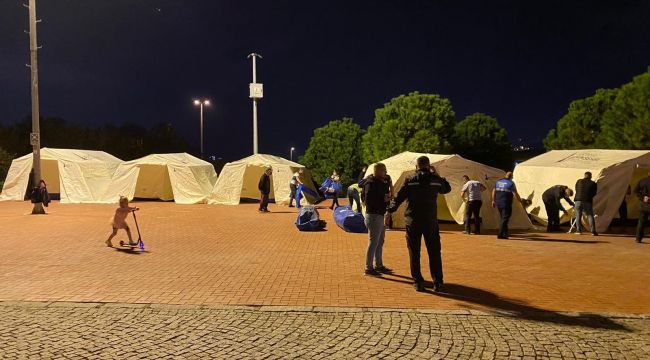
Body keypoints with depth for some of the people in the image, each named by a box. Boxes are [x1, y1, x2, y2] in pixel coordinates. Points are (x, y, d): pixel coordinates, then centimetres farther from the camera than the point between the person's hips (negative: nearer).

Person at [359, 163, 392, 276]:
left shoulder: (380, 183, 12)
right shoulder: (371, 184, -18)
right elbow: (368, 201, -25)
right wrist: (383, 200, -21)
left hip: (380, 215, 10)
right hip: (373, 216, -10)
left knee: (380, 242, 18)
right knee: (373, 243, -4)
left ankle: (379, 265, 30)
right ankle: (368, 268, 5)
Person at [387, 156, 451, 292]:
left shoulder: (410, 180, -4)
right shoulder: (435, 179, 0)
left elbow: (398, 198, -3)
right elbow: (447, 189, 19)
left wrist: (390, 210, 10)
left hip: (413, 221, -1)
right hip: (431, 221, 1)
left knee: (414, 253, 8)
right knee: (434, 253, 10)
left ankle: (418, 282, 9)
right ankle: (438, 282, 10)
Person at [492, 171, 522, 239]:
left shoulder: (498, 181, 10)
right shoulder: (511, 183, -6)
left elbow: (494, 191, 11)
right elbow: (515, 194, -10)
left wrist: (493, 200, 17)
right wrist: (520, 201, 3)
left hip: (498, 203, 6)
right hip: (506, 203, -6)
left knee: (503, 218, 18)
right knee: (505, 219, -4)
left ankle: (505, 233, 25)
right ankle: (500, 234, -11)